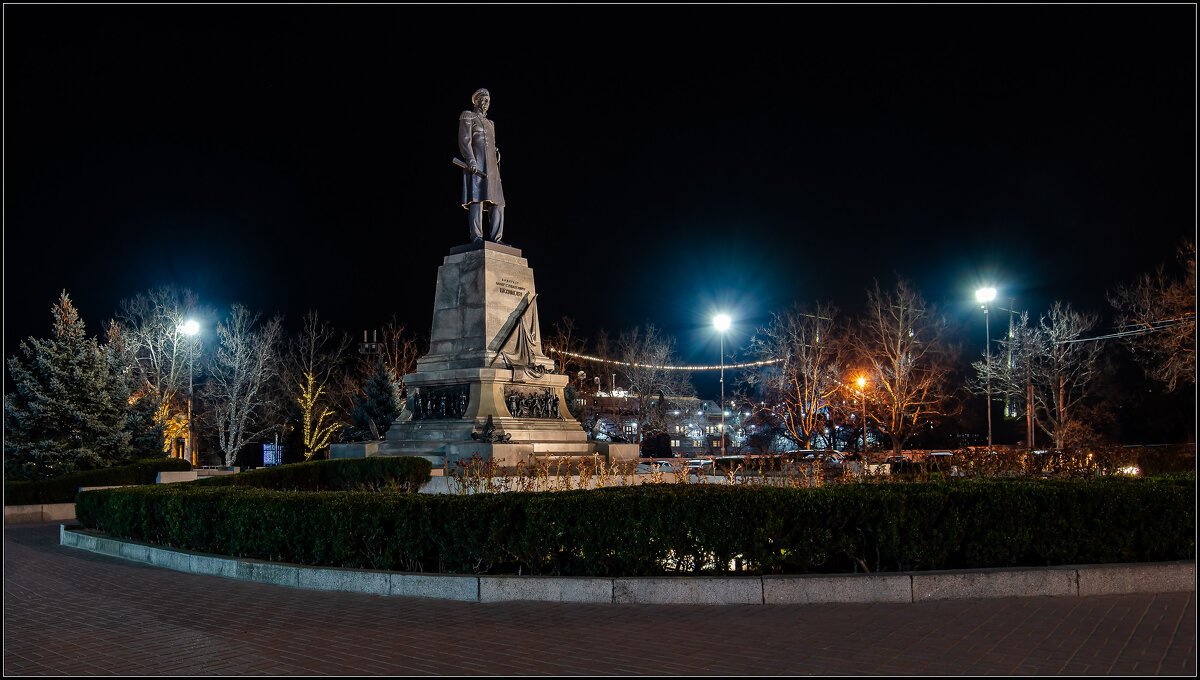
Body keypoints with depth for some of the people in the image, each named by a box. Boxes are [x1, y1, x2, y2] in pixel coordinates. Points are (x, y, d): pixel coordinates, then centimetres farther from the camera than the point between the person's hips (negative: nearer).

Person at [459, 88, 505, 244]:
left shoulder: (490, 123, 29)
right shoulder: (468, 117, 7)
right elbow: (464, 140, -6)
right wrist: (471, 160, -19)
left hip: (491, 167, 8)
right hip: (477, 165, -8)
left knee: (497, 203, 0)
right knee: (477, 198, -17)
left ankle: (496, 238, 0)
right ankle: (476, 237, -23)